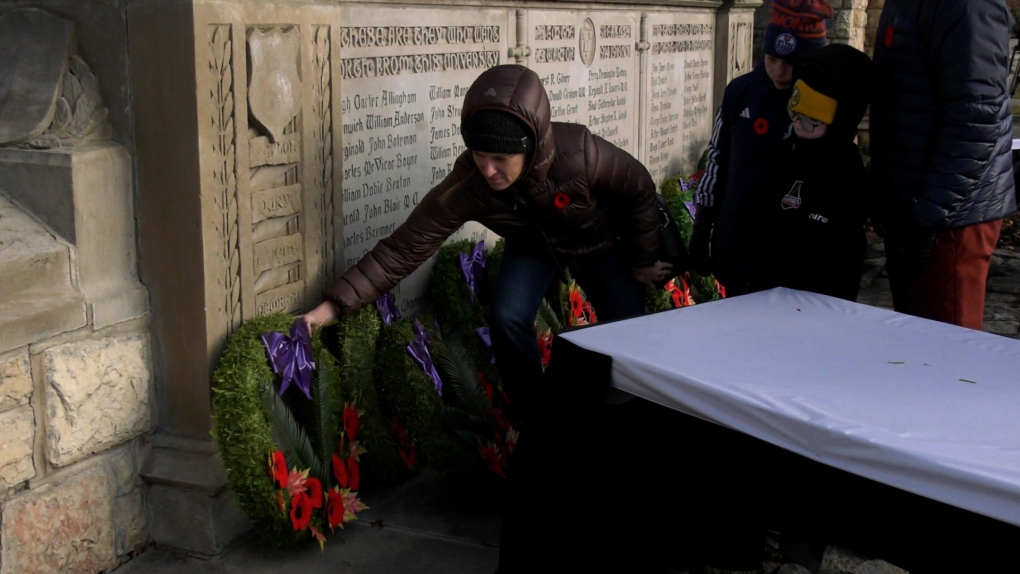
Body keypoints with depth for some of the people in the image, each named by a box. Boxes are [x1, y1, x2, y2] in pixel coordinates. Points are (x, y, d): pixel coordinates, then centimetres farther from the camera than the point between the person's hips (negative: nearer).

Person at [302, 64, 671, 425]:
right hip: (532, 246, 1)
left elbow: (640, 193, -22)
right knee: (507, 319, -21)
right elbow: (404, 248, -35)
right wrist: (333, 305, -42)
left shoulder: (581, 155, -42)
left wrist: (643, 261, -8)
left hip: (601, 241, 0)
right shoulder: (465, 187, -36)